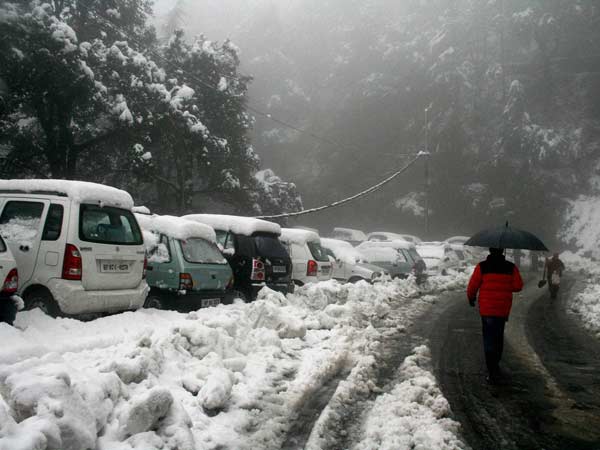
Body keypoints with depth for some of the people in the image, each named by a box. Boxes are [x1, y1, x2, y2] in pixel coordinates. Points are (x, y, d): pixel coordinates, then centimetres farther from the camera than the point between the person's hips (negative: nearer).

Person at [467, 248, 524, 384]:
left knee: (489, 339, -1)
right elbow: (518, 286, -2)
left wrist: (471, 298, 15)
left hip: (487, 309, -2)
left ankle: (493, 373, -9)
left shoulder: (482, 267, -7)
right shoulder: (511, 267, -1)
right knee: (499, 337, 21)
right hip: (503, 309, 3)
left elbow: (472, 286, -4)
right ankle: (496, 365, 34)